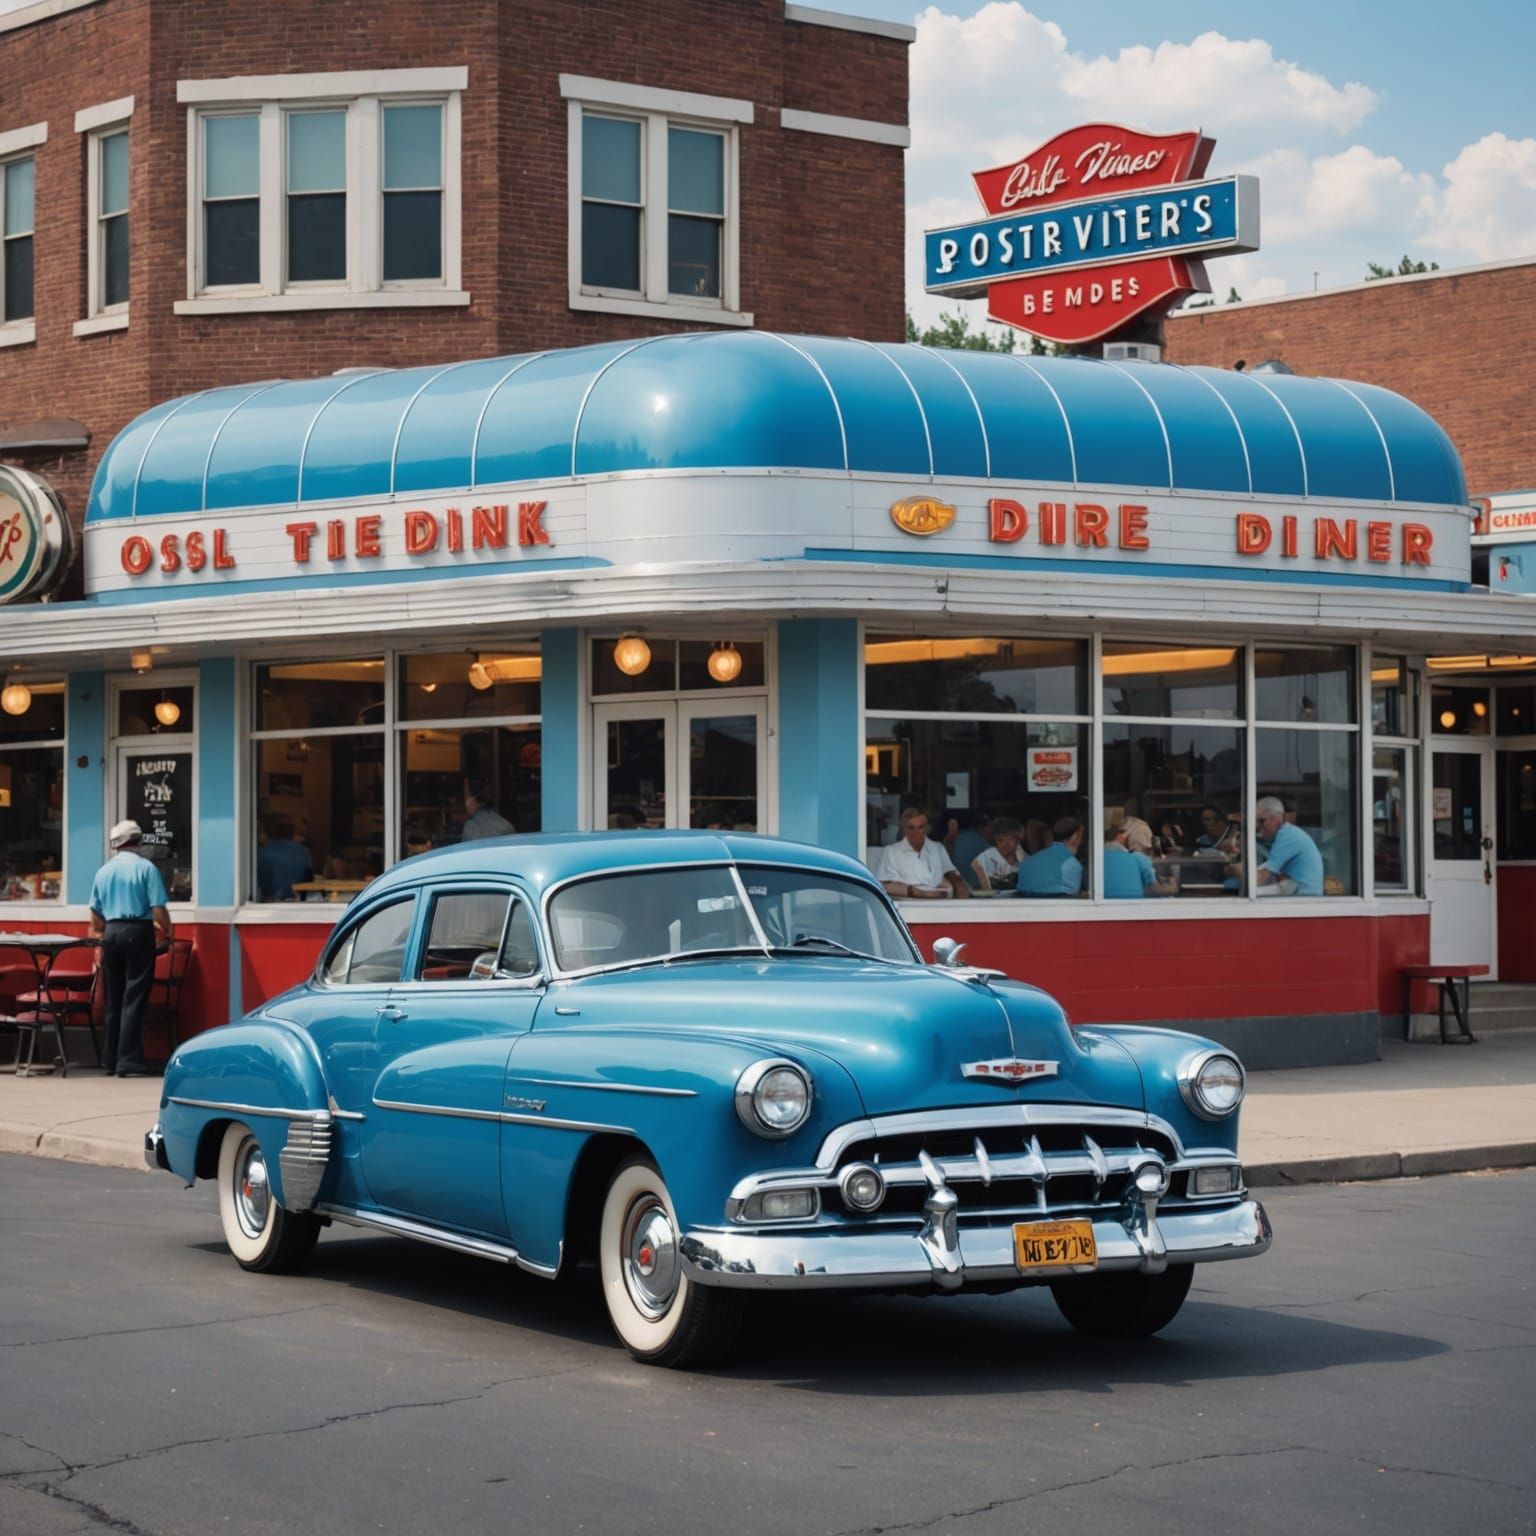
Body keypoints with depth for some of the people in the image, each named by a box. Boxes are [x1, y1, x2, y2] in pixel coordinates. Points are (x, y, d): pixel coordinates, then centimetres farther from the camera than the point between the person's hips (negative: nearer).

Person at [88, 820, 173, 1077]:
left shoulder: (104, 871, 8)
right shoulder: (146, 868, -6)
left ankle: (111, 1060, 16)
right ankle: (129, 1061, -7)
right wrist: (166, 931, 7)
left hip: (112, 933, 4)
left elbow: (95, 914, 13)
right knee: (134, 998, -3)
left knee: (113, 999, 12)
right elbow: (158, 909, -11)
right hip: (139, 932, -4)